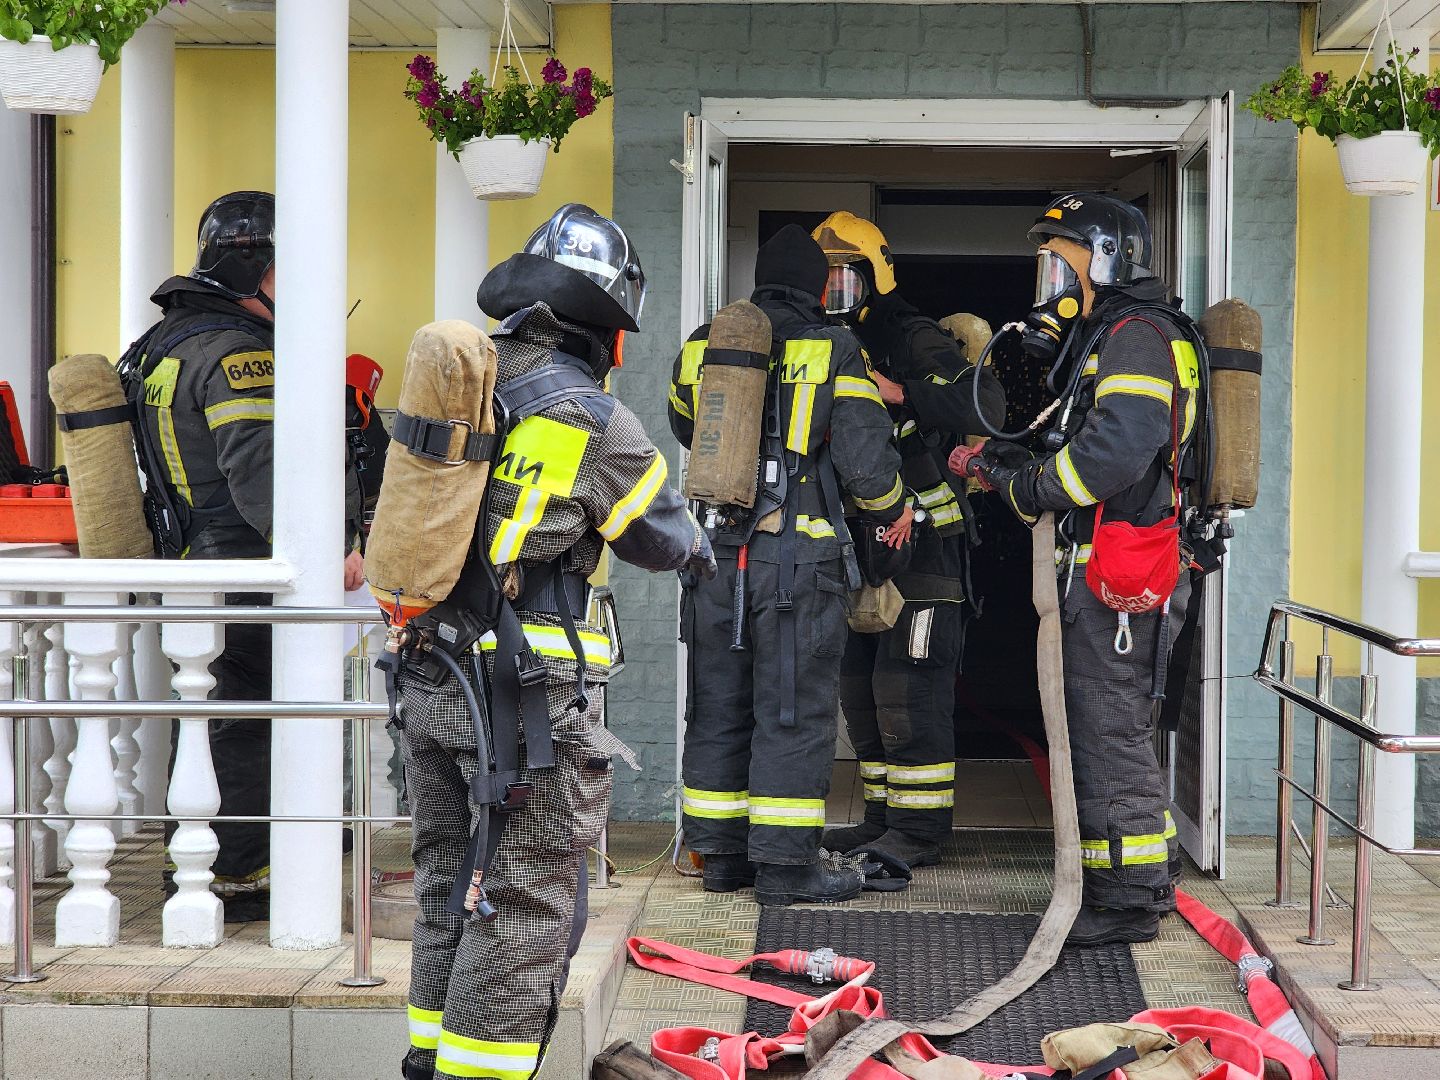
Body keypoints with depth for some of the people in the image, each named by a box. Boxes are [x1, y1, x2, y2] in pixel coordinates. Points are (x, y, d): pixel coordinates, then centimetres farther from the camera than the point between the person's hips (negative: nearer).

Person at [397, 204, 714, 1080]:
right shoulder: (596, 422, -10)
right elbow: (663, 532, 4)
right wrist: (701, 553, 26)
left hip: (428, 679, 7)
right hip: (530, 689, -7)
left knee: (451, 890, 18)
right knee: (526, 907, 1)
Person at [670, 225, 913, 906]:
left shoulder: (704, 347, 9)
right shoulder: (834, 352, -5)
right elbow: (865, 458, -8)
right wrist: (894, 507, 12)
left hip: (714, 550, 5)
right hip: (798, 555, -5)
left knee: (717, 705, 12)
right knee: (793, 710, 0)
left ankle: (720, 854, 18)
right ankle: (784, 865, 1)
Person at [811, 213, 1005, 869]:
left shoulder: (915, 342, -11)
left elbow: (986, 401, -27)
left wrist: (899, 392, -33)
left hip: (925, 544, -9)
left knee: (907, 691, -9)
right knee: (862, 687, 12)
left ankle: (918, 832, -3)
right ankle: (885, 818, 21)